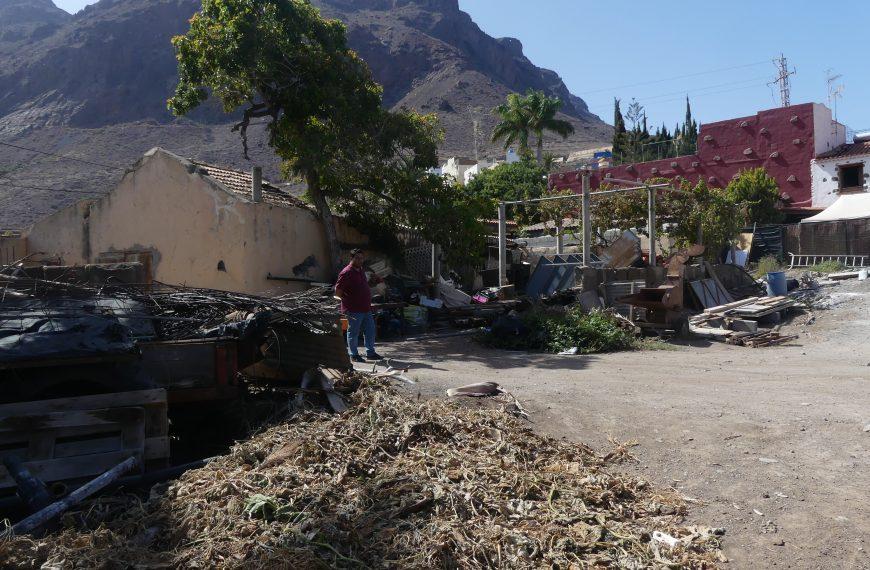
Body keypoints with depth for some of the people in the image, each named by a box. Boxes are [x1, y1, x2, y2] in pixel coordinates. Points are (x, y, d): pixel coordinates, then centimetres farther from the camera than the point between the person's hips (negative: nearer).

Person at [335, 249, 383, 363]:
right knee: (353, 332, 3)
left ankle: (370, 353, 21)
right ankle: (353, 355, 13)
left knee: (370, 331, 11)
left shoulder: (361, 271, 14)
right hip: (354, 310, -9)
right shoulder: (346, 273, -14)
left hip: (366, 308, 9)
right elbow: (338, 292, -15)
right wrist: (349, 300, -9)